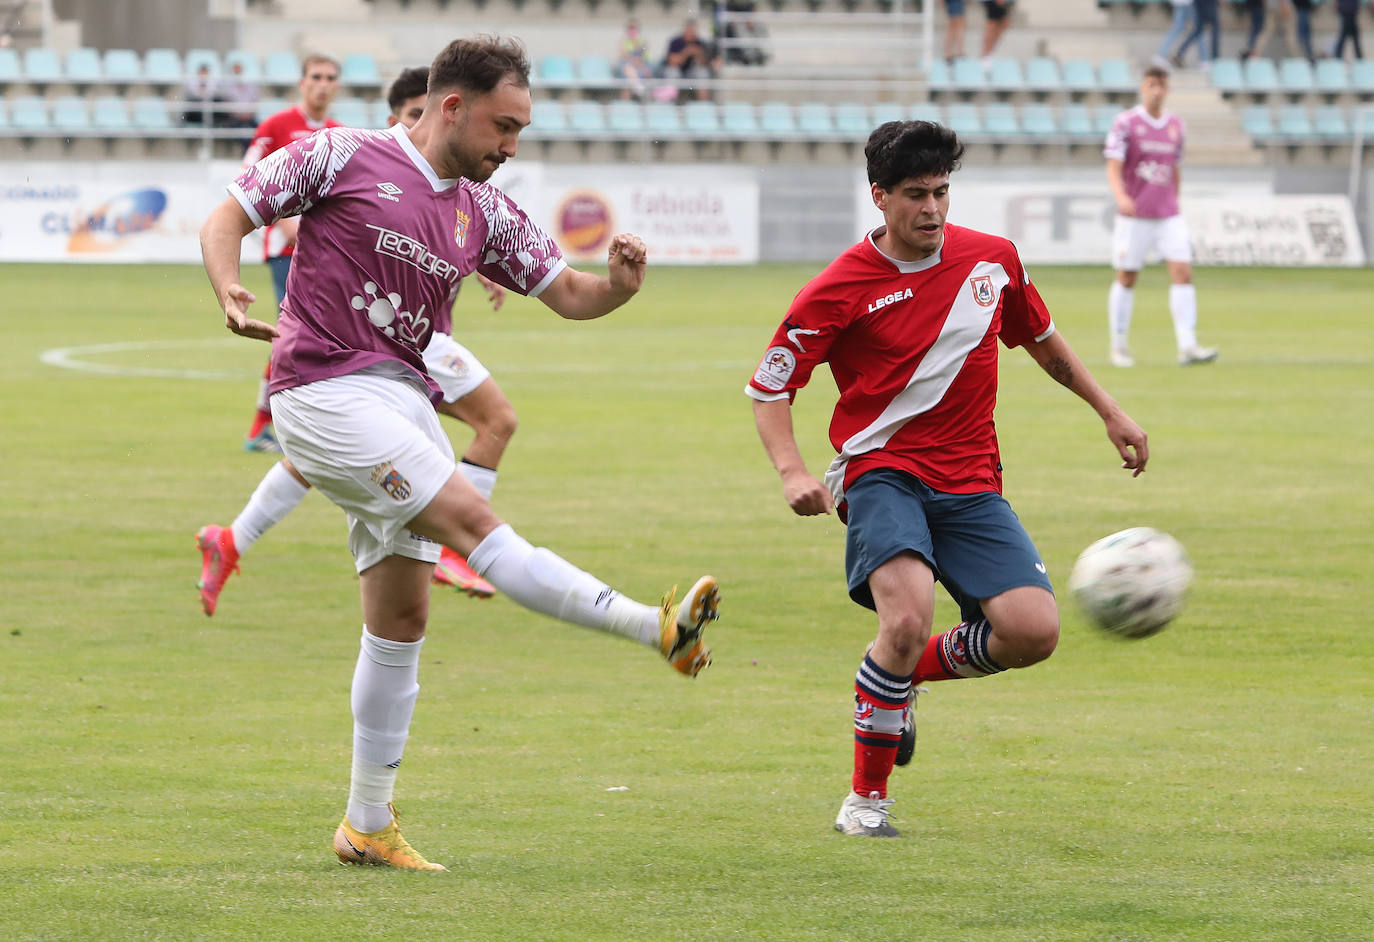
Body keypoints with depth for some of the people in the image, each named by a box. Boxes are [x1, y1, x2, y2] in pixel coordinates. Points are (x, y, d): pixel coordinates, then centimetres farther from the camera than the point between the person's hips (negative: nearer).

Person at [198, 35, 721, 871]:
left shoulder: (486, 213, 13)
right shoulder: (342, 157, -3)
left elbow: (566, 293, 14)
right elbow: (229, 215, -1)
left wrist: (618, 286, -10)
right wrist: (231, 292, -22)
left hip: (403, 402, 8)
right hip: (323, 388, -8)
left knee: (401, 620, 7)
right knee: (469, 517, -21)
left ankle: (369, 824, 14)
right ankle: (657, 628, -29)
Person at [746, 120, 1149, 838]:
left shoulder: (992, 260, 5)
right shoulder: (842, 288, -7)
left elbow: (1043, 341, 24)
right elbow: (769, 386, -1)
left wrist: (1110, 412, 25)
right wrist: (791, 470, -17)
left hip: (971, 482, 4)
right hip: (884, 473, -4)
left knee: (1033, 630, -15)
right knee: (909, 617, -31)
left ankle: (909, 670, 17)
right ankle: (867, 797, -11)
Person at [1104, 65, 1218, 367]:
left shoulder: (1175, 125, 9)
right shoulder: (1125, 123, -6)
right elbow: (1113, 169, -12)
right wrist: (1121, 197, -29)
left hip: (1168, 216, 4)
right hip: (1134, 216, -4)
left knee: (1183, 273, -10)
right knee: (1126, 279, 4)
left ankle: (1187, 346, -13)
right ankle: (1119, 347, 17)